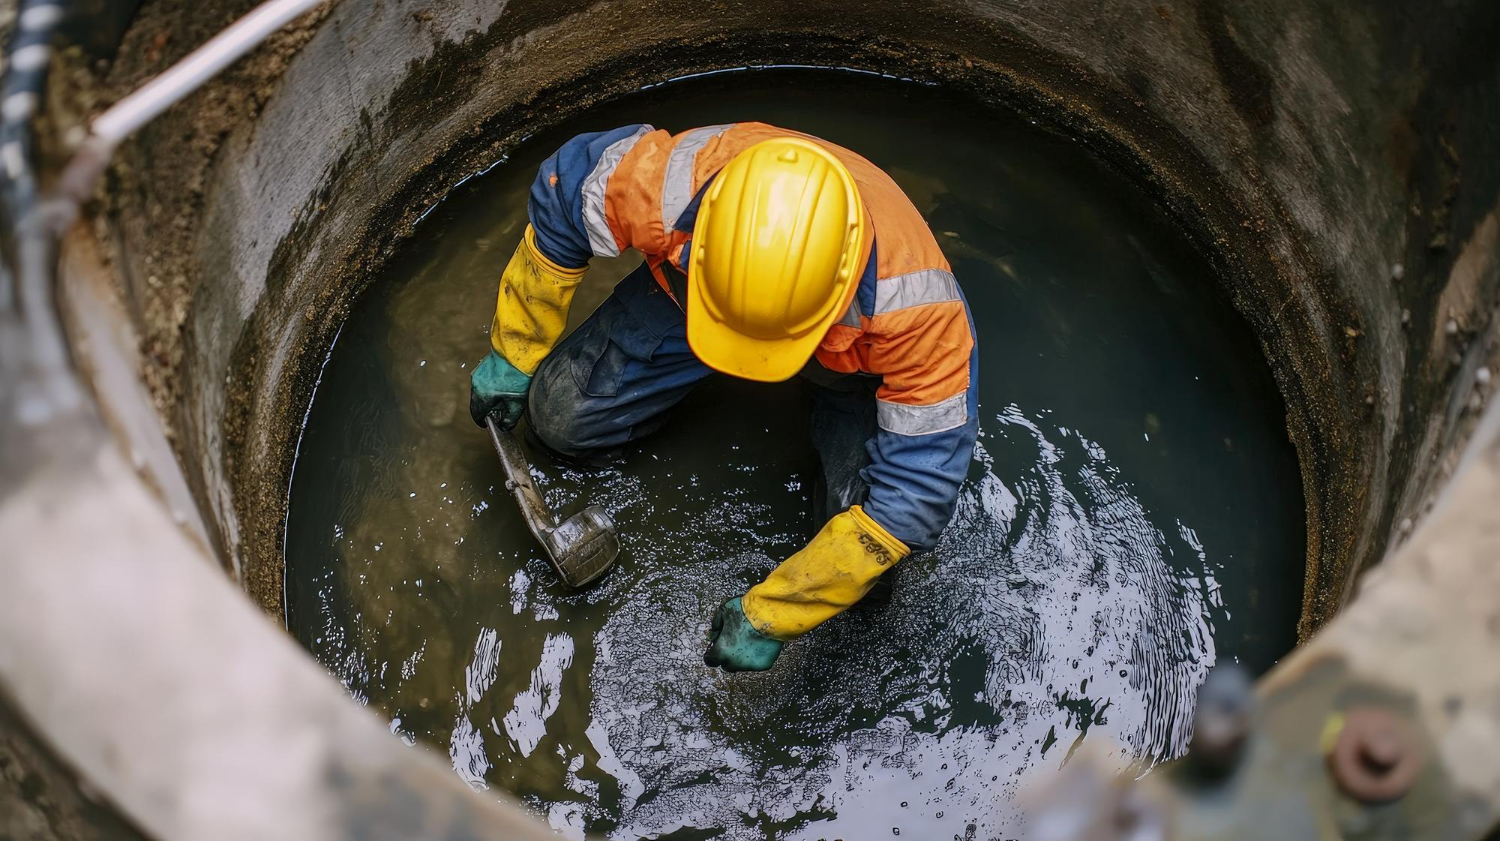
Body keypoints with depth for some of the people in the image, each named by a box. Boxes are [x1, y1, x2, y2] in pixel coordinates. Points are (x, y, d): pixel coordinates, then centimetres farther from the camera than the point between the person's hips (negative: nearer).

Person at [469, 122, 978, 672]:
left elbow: (916, 489, -36)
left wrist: (769, 618, -33)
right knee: (560, 415, -6)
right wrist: (512, 357, -5)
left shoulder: (915, 303, -45)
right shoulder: (659, 185, -41)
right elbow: (558, 200, -17)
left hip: (853, 351, -2)